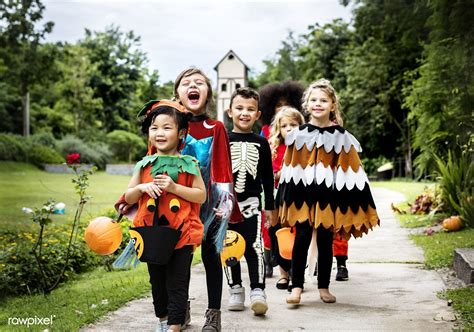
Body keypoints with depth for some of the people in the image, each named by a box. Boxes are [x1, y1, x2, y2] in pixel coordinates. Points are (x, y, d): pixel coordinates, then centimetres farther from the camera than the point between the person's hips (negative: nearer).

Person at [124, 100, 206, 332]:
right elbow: (128, 198, 7)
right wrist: (142, 187, -13)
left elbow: (201, 195, -8)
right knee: (157, 282, 18)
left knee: (177, 284, 0)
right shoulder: (144, 165, 4)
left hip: (181, 233, -4)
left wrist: (174, 187, -18)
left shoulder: (189, 164, -4)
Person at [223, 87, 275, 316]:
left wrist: (270, 205, 8)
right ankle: (235, 290, 17)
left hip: (252, 201, 0)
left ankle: (257, 290, -7)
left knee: (254, 246, -10)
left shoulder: (261, 143, 6)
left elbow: (267, 177, 10)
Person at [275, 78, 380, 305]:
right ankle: (296, 287, 3)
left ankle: (324, 287, 21)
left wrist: (353, 203, -1)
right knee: (302, 238, -5)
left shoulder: (342, 137, 1)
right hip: (302, 195, 0)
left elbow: (351, 172, 3)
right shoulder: (298, 136, 3)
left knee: (325, 241, 8)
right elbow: (289, 170, 7)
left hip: (329, 197, 0)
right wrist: (284, 200, 5)